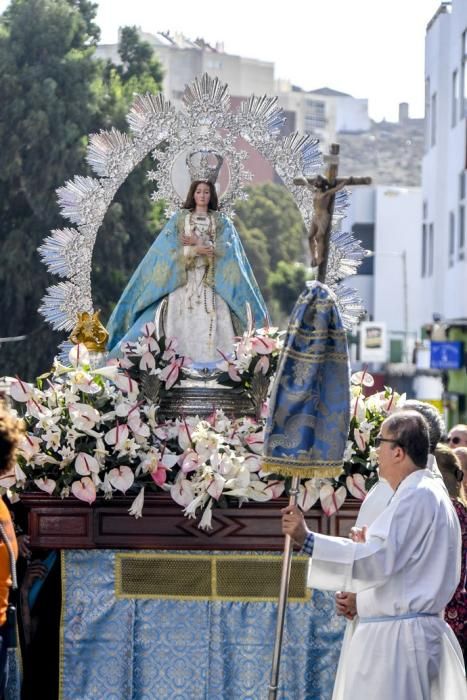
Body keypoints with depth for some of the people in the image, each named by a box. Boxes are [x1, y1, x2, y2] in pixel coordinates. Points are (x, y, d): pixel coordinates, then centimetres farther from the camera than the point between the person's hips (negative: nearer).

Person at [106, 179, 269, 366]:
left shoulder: (221, 221, 12)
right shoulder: (179, 218, 10)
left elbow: (225, 248, -2)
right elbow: (169, 247, 0)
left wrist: (199, 242, -8)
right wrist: (195, 251, -13)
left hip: (211, 279, 0)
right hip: (182, 277, 0)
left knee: (211, 321, -12)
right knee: (182, 321, -11)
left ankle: (214, 363, -15)